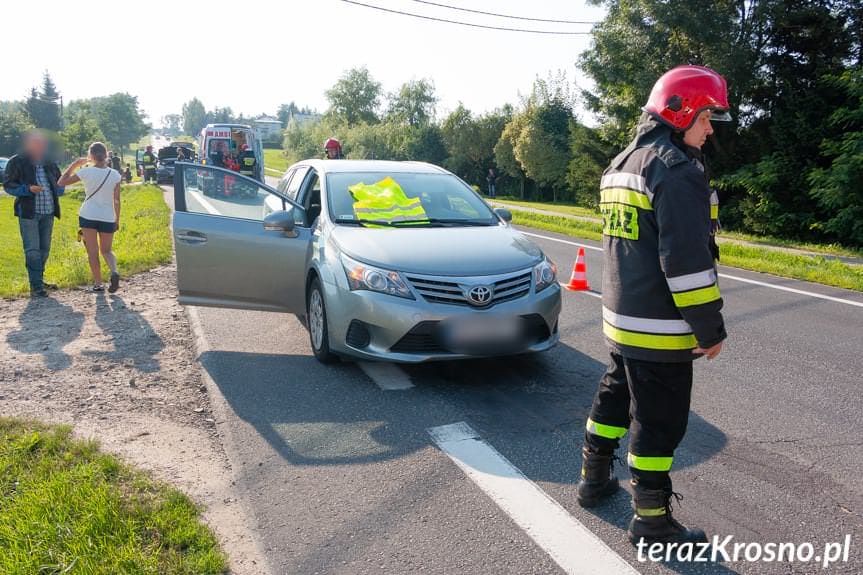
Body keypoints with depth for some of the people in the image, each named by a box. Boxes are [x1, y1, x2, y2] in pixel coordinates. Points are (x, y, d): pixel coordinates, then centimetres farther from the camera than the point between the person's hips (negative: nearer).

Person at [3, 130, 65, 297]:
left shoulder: (49, 163, 14)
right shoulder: (17, 162, -1)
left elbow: (60, 184, 25)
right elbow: (8, 184, -4)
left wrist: (57, 188, 1)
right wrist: (28, 189, -20)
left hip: (48, 213, 5)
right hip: (28, 213, -5)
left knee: (44, 249, 12)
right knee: (32, 250, -8)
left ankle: (39, 281, 26)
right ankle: (35, 286, -5)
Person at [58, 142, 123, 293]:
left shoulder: (86, 172, -7)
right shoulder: (114, 174, -1)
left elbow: (62, 181, 2)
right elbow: (116, 200, 2)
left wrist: (74, 164, 9)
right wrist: (117, 220, 10)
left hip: (88, 216, -2)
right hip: (108, 218, 2)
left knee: (93, 252, 6)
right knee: (106, 250, 14)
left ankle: (98, 283, 6)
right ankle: (114, 271, -14)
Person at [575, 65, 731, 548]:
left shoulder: (620, 166, 13)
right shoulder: (678, 170, -17)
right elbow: (687, 261, -22)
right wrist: (711, 328, -15)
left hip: (621, 320, 9)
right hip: (660, 331, -9)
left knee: (614, 398, 22)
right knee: (658, 423, 2)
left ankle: (594, 481, 36)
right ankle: (652, 522, 15)